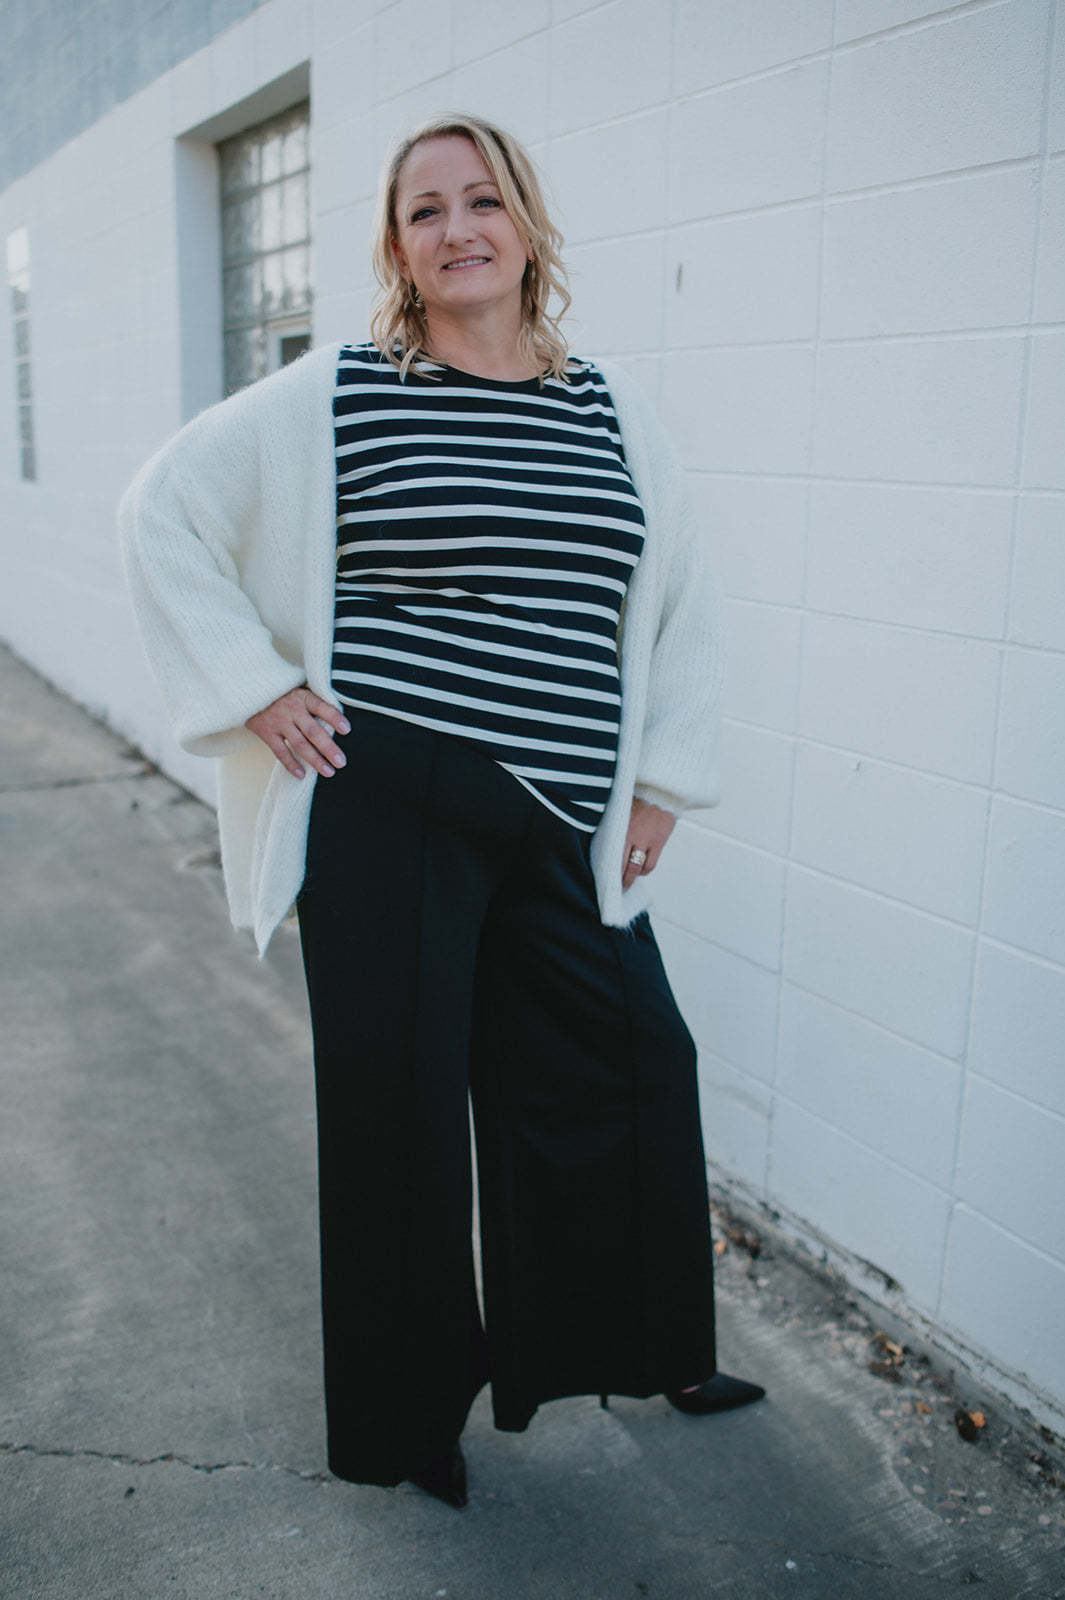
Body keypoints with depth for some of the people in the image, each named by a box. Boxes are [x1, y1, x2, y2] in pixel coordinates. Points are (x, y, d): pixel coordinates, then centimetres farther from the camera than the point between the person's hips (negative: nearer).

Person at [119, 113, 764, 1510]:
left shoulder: (610, 412, 9)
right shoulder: (334, 398, -2)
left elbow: (683, 600, 17)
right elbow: (164, 509, 3)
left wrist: (662, 778, 11)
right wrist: (251, 687, -4)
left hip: (562, 832, 4)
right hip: (387, 811, -4)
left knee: (627, 1070, 10)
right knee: (397, 1100, 7)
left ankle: (622, 1351, 37)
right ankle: (408, 1409, 31)